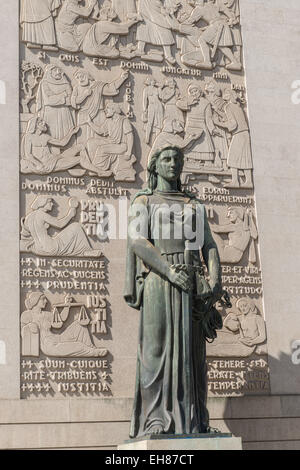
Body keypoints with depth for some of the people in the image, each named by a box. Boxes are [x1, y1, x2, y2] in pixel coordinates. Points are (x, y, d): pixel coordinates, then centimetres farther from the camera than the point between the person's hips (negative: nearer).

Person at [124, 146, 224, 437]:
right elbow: (137, 241, -5)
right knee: (157, 347, -9)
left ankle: (193, 422, 2)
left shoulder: (194, 205, 25)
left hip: (191, 284, 4)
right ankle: (154, 420, -10)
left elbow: (209, 247, 14)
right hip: (158, 282, -4)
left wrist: (216, 281, -5)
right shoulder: (143, 202, 12)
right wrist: (170, 271, -19)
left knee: (191, 350, 0)